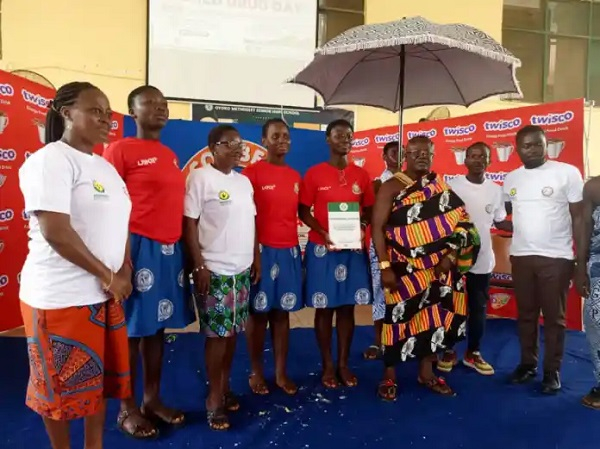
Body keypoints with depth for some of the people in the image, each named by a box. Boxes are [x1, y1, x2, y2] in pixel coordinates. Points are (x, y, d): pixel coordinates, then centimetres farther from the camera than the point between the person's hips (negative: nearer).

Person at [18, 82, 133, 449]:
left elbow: (119, 223, 14)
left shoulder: (105, 167, 13)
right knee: (61, 386, 9)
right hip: (60, 297, -8)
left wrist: (124, 272, -1)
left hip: (105, 294, 8)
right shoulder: (50, 160, -13)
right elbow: (56, 231, -21)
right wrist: (108, 276, -14)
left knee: (101, 377, 17)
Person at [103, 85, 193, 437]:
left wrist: (187, 251, 14)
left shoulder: (171, 155, 16)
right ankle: (127, 408, 20)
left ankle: (153, 399, 28)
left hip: (170, 248, 7)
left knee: (158, 326, 14)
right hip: (138, 247, -7)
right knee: (132, 329, 4)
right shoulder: (120, 150, -6)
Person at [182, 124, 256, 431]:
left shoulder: (244, 181, 13)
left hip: (242, 269, 6)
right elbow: (189, 224, -11)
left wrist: (256, 259, 13)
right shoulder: (200, 178, -7)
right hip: (215, 270, -6)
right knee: (217, 333, 0)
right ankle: (214, 398, 16)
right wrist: (199, 266, -14)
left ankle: (225, 387, 29)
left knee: (233, 331, 12)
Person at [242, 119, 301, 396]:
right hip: (262, 250, -5)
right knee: (259, 313, 6)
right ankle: (256, 372, 21)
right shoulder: (252, 172, -5)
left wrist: (299, 251, 9)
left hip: (290, 251, 5)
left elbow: (297, 214, 14)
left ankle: (281, 373, 20)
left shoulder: (295, 176, 11)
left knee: (282, 313, 10)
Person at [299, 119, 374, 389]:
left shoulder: (361, 175, 6)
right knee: (325, 308, 4)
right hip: (322, 248, -3)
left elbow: (368, 210, 12)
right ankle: (327, 365, 19)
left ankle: (343, 364, 23)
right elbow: (303, 211, -2)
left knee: (347, 307, 9)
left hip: (353, 249, 3)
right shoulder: (314, 174, -3)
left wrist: (362, 225, -9)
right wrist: (322, 232, -17)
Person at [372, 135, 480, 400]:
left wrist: (450, 257, -8)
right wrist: (385, 266, -17)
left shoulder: (441, 189, 8)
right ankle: (389, 376, 15)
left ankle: (426, 372, 26)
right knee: (399, 317, 1)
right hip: (404, 269, -4)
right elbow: (377, 227, -10)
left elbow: (459, 222, 5)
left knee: (433, 317, 9)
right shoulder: (391, 187, -4)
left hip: (438, 269, 4)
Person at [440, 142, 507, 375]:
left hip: (482, 259, 3)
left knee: (479, 308, 12)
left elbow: (500, 221, 11)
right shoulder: (451, 186, -7)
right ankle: (449, 351, 24)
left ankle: (473, 353, 28)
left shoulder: (496, 190, 3)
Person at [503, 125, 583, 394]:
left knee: (554, 317, 6)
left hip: (556, 257, -3)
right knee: (525, 314, 13)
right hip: (520, 256, 4)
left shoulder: (567, 173, -5)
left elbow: (579, 217, -4)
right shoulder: (510, 179, 7)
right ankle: (528, 364, 27)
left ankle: (552, 370, 20)